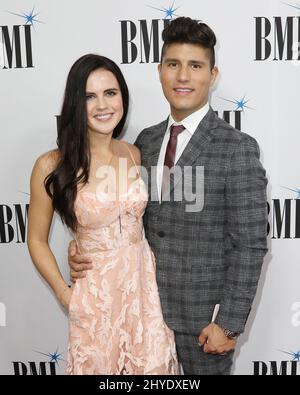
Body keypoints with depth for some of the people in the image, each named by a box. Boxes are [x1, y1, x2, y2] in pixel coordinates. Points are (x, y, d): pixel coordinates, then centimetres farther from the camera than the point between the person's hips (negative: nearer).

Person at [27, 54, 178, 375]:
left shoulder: (134, 154, -1)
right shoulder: (52, 165, -13)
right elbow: (37, 241, -3)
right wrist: (65, 294, -5)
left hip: (145, 283, 4)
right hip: (95, 292, -3)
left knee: (152, 366, 15)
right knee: (98, 366, 16)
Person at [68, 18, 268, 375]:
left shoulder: (238, 149, -15)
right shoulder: (146, 141, 3)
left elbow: (250, 245, -14)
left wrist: (229, 323, -14)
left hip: (204, 313, -5)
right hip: (148, 305, 5)